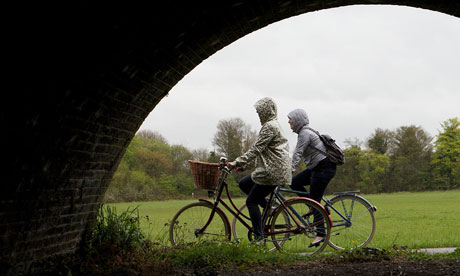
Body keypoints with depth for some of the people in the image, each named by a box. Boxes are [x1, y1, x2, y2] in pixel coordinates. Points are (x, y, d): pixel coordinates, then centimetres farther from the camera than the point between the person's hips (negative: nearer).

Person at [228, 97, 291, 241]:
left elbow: (256, 149, -21)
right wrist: (242, 163, 18)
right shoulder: (272, 125, 18)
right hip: (271, 169, 10)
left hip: (274, 171, -10)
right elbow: (258, 148, 22)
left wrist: (237, 163, -23)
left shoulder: (270, 127, -15)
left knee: (251, 201, -5)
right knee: (243, 184, 16)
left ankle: (259, 237, -4)